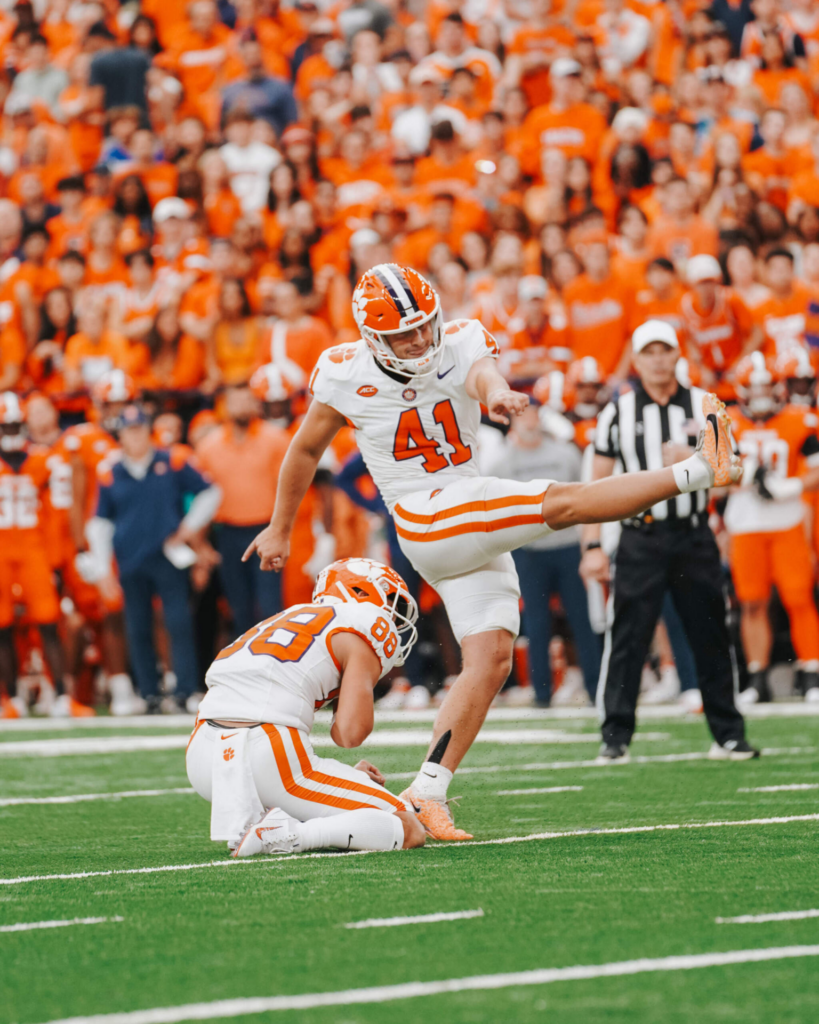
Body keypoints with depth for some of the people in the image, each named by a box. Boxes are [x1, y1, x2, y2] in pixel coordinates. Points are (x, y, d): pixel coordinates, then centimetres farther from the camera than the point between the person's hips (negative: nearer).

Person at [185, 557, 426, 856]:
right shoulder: (366, 628, 6)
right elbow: (350, 734, -6)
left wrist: (345, 776, 31)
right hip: (267, 761, -8)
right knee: (408, 830, 0)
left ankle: (247, 825, 9)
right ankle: (286, 834, -18)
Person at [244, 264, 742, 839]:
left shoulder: (460, 344, -4)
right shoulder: (346, 376, -7)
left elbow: (482, 373, -30)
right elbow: (306, 450, 9)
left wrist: (497, 393, -56)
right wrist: (280, 530, 18)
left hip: (480, 529, 4)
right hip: (427, 519, -4)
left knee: (492, 660, -2)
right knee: (562, 502, -19)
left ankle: (427, 793, 0)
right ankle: (697, 471, -16)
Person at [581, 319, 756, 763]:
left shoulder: (704, 407, 7)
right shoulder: (618, 412, 4)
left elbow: (730, 473, 6)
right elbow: (599, 482, 4)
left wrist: (694, 462, -14)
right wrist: (593, 547, -3)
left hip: (694, 537, 1)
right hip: (641, 538, -1)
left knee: (711, 638, 3)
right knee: (627, 638, -6)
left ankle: (727, 734, 11)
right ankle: (615, 736, -1)